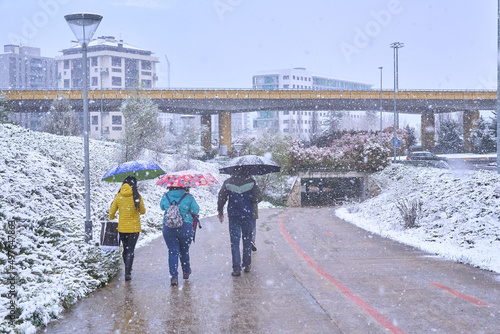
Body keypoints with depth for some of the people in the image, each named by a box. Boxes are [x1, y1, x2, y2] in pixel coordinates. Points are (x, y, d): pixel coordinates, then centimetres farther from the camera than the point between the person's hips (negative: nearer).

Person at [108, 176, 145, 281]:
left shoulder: (118, 196, -4)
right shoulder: (137, 196, -10)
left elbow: (112, 212, 2)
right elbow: (142, 211, 1)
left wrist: (111, 218, 24)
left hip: (122, 228, 2)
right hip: (134, 228, -2)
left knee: (125, 249, 18)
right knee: (130, 250, 2)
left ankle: (128, 270, 29)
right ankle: (127, 273, -5)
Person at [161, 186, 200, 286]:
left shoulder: (166, 196, 0)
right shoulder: (188, 197, -6)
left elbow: (162, 207, 18)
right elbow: (196, 211, -1)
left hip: (168, 228, 1)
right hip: (186, 227, -1)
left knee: (173, 252, 3)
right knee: (184, 251, 17)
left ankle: (174, 276, -8)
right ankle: (186, 272, 35)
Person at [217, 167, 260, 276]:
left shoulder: (227, 183, -3)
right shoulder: (251, 182, -6)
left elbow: (221, 199, 1)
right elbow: (256, 199, -8)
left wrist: (220, 212, 14)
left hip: (233, 216, 0)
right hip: (248, 216, 0)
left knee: (234, 242, 2)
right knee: (247, 241, 15)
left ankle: (237, 268, -3)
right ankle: (247, 265, 21)